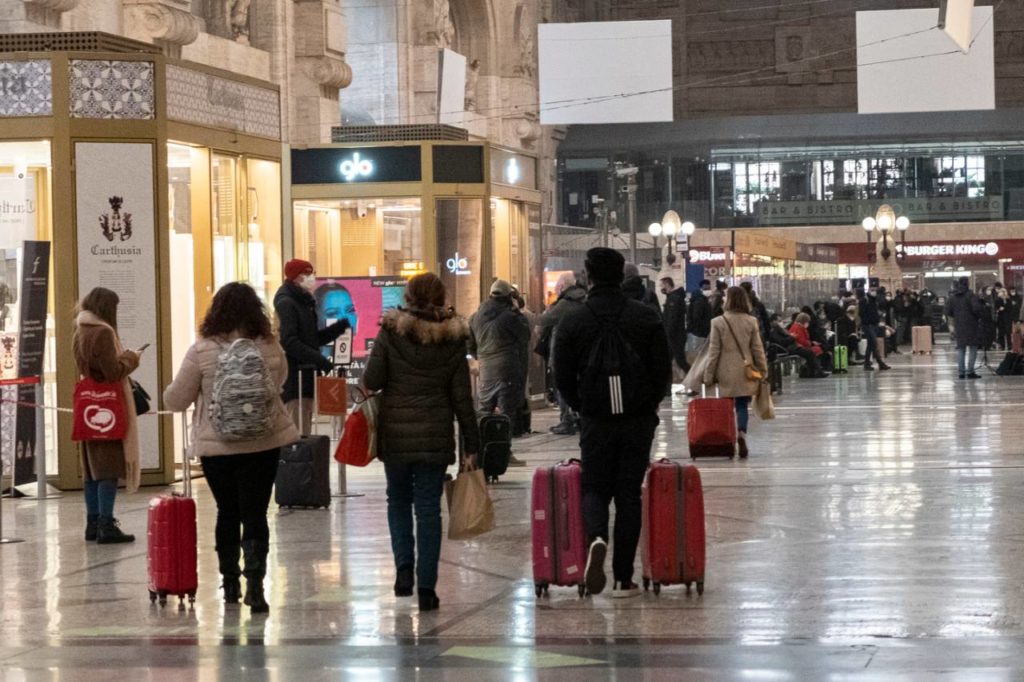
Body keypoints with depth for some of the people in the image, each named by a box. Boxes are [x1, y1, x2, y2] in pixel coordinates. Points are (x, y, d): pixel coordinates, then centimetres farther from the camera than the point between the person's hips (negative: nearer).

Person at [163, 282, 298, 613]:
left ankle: (230, 583, 24)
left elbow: (175, 400, -3)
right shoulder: (270, 349, -4)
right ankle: (254, 583, -13)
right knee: (255, 513, 1)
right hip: (262, 444, 0)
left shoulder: (202, 351, -10)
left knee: (228, 512, 15)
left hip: (216, 446, 0)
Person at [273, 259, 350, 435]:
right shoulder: (286, 303, -11)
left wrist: (343, 324, 13)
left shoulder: (304, 303, 19)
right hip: (294, 381, -10)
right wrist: (320, 360, -21)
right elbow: (290, 343, -21)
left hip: (306, 379, 10)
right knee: (297, 436, -12)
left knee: (303, 435, 11)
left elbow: (316, 339, 22)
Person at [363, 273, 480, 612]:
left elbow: (371, 380, -11)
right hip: (436, 436, 0)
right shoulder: (452, 339, -1)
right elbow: (461, 396, 0)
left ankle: (404, 566, 3)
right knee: (428, 507, 3)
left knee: (398, 499, 19)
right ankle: (426, 587, 0)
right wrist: (471, 445, 4)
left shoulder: (391, 332, -5)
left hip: (395, 432, 0)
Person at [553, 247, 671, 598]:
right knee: (629, 494, 7)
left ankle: (596, 536, -22)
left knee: (594, 487, 11)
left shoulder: (572, 322, -3)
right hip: (639, 420, 1)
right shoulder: (646, 317, -2)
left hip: (595, 421, -1)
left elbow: (563, 379, -1)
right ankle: (623, 579, 5)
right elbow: (664, 371, 0)